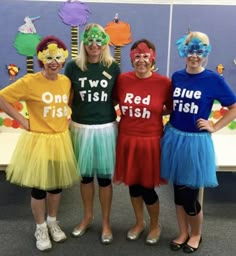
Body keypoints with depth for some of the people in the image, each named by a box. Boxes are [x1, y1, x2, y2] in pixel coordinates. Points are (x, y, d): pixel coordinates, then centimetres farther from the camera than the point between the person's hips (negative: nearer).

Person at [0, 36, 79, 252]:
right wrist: (23, 120, -14)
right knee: (38, 187, 8)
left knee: (57, 185, 16)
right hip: (38, 141, -4)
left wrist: (66, 118, 4)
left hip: (61, 141, 5)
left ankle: (53, 222, 39)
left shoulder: (66, 81, 2)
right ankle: (41, 228, 29)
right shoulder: (30, 82, -14)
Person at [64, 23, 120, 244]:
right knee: (85, 175, 13)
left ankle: (106, 222, 26)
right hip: (81, 128, 1)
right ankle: (87, 217, 35)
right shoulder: (73, 66, -3)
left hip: (106, 128, -1)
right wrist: (78, 111, -5)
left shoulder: (113, 67, -1)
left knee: (104, 176, 7)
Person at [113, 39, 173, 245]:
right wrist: (130, 113, 1)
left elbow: (172, 108, 4)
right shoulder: (122, 79, -4)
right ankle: (139, 222, 40)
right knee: (132, 184, 15)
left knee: (147, 187, 5)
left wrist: (155, 113, -5)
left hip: (150, 141, -3)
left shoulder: (164, 82, -10)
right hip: (127, 140, 3)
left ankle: (155, 225, 34)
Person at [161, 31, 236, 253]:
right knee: (178, 190, 14)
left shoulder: (213, 79, -9)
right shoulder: (177, 76, 3)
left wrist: (214, 127, -7)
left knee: (189, 195, 4)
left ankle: (196, 235, 32)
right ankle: (183, 233, 35)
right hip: (174, 138, 4)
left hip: (196, 141, -4)